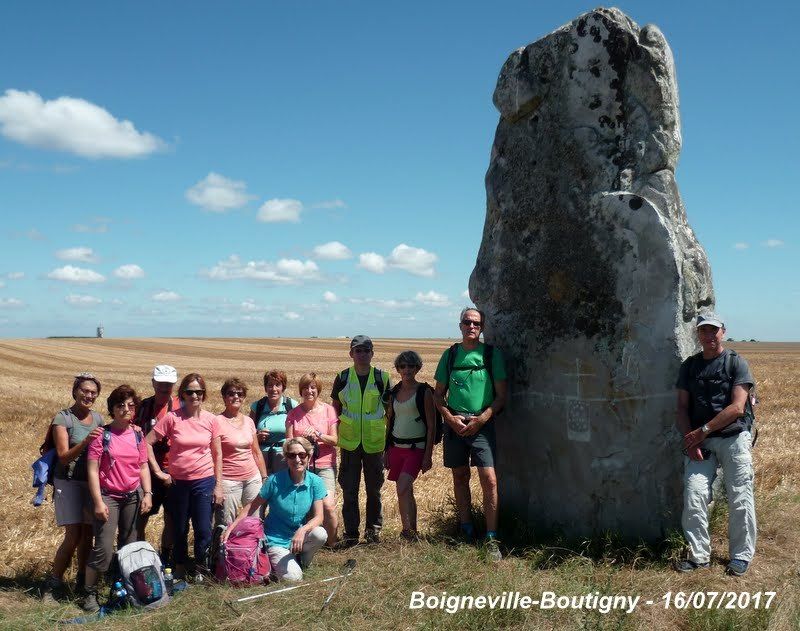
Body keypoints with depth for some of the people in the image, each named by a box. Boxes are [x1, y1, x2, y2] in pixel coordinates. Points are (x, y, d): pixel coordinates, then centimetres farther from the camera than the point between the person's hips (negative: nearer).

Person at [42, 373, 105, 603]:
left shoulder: (98, 418, 8)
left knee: (88, 534, 6)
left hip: (93, 482, 5)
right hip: (69, 482, -5)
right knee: (73, 537, -8)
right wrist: (85, 442, -29)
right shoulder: (63, 418, -8)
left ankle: (82, 580, 21)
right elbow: (64, 456, -14)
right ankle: (52, 584, 5)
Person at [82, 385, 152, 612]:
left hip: (133, 496, 4)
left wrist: (147, 494, 0)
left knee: (129, 545, 9)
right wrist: (98, 502, -14)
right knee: (104, 548, -9)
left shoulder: (137, 435, 5)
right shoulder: (102, 435, -8)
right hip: (108, 496, -4)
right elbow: (92, 470, -9)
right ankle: (90, 593, 6)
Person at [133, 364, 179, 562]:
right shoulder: (143, 406, 4)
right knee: (140, 517, 4)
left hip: (172, 470, -1)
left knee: (171, 518, 7)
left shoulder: (180, 407, -2)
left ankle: (166, 559, 21)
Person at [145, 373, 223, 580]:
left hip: (204, 481, 0)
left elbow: (217, 455, 4)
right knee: (179, 530, 13)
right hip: (177, 482, 0)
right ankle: (179, 569, 32)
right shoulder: (172, 418, -8)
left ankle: (200, 570, 20)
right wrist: (158, 472, -6)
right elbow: (147, 443, -4)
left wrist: (218, 485, 1)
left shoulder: (211, 420, -3)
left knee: (204, 531, -1)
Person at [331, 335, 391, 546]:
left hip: (374, 442, 0)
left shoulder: (381, 378, 0)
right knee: (349, 490, 4)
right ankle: (350, 533, 13)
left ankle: (374, 529, 25)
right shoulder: (343, 378, 2)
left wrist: (391, 438, 4)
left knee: (374, 488, 10)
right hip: (349, 443, 0)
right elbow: (335, 409, 10)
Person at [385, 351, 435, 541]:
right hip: (396, 447, 6)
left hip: (416, 447, -5)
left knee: (403, 487, -21)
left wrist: (428, 455, -11)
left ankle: (407, 530, -19)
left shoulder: (424, 392, -6)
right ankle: (413, 533, 19)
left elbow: (431, 426, -6)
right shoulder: (395, 392, 10)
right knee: (406, 491, 9)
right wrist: (386, 451, 14)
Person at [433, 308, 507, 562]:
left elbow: (501, 395, 0)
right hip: (454, 424, 3)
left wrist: (480, 419, -11)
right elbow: (438, 395, 12)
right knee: (460, 478, 10)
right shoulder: (450, 355, 8)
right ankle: (466, 533, 23)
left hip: (482, 424, -3)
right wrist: (451, 418, -5)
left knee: (489, 479, -11)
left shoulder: (491, 354, 1)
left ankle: (491, 539, -6)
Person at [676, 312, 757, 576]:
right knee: (693, 498, -4)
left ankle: (741, 556, 15)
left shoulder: (736, 362, -2)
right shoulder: (690, 366, 11)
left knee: (740, 500, -1)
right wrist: (690, 440, -5)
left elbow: (737, 408, -10)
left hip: (734, 438, -3)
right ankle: (699, 555, 9)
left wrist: (702, 431, -12)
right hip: (698, 441, 3)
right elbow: (682, 407, 9)